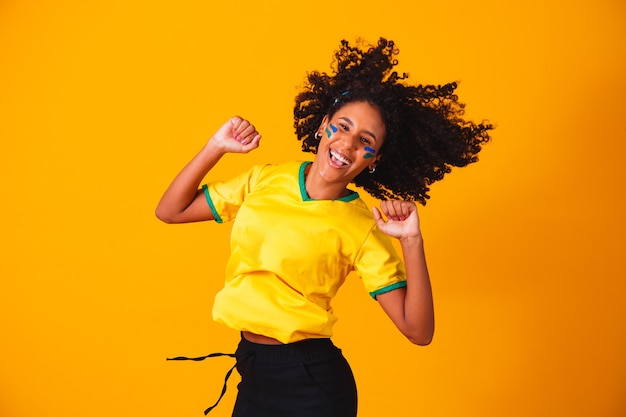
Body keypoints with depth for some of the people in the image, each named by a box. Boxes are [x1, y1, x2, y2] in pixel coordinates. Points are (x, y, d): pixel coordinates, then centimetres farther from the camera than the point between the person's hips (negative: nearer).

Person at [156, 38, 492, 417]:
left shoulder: (362, 228, -12)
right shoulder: (264, 181, 1)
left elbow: (418, 331, -17)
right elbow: (170, 212, 4)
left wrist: (412, 243, -27)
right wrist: (216, 147, -5)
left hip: (312, 385, -4)